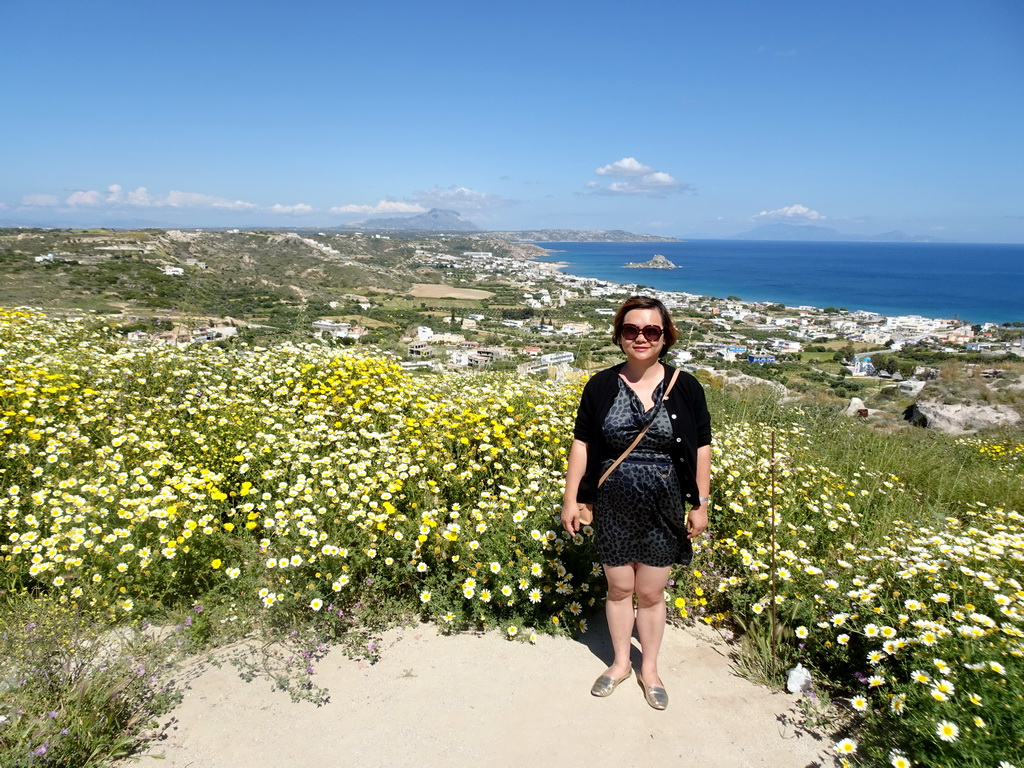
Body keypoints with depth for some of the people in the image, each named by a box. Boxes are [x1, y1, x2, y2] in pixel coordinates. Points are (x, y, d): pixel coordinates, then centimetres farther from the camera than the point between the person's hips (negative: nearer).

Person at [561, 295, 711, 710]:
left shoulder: (685, 387, -7)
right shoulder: (601, 386, -6)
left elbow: (701, 448, 0)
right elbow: (582, 442, -1)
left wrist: (701, 503, 0)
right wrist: (571, 497, -2)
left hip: (663, 509, 0)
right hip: (613, 508, 1)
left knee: (651, 593, 12)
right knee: (618, 588, 15)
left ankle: (650, 668, 35)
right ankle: (620, 663, 37)